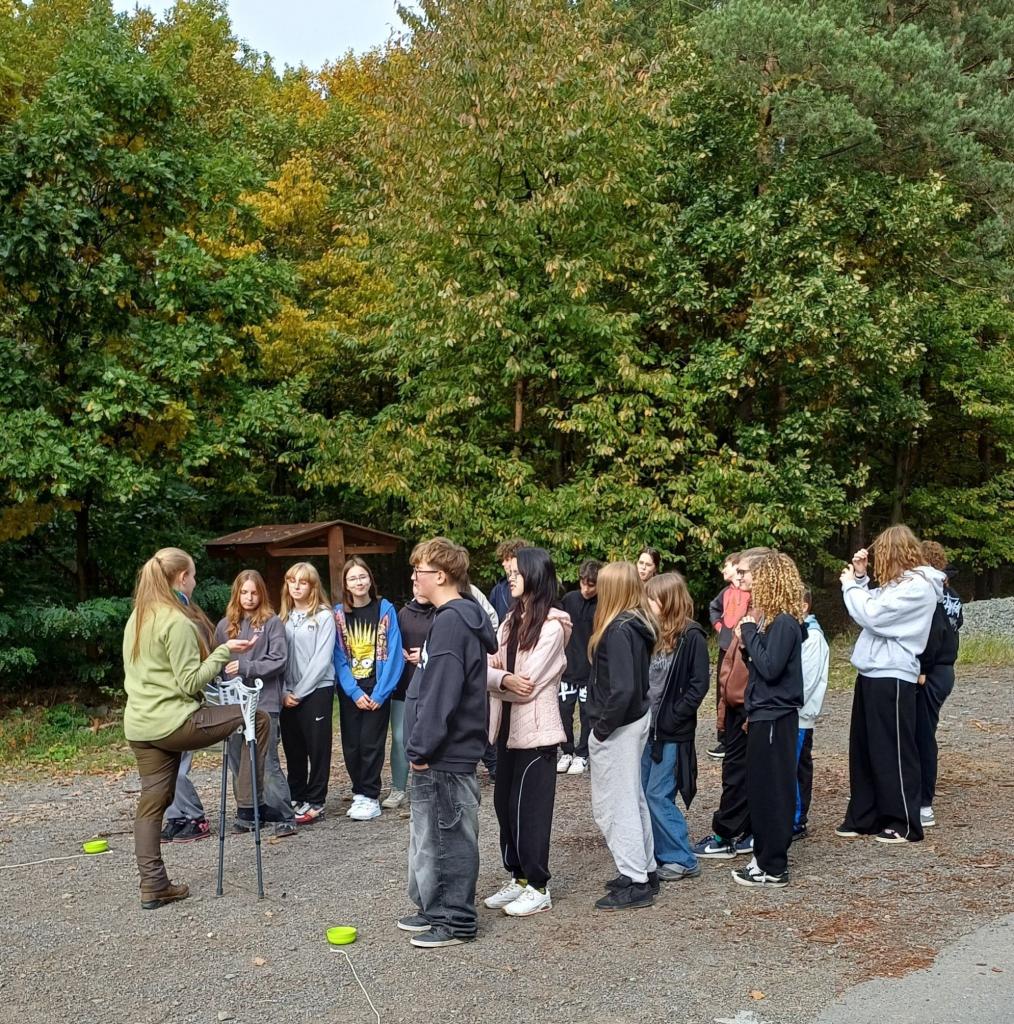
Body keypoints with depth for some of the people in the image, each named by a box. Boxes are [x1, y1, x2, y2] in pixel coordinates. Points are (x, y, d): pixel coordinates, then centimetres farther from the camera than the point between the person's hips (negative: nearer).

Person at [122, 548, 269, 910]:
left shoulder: (137, 617, 12)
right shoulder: (178, 622, -16)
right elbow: (190, 683, -17)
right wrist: (223, 651, -12)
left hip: (138, 725, 9)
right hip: (174, 721, -9)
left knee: (151, 802, 12)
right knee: (257, 718, 4)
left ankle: (153, 886, 15)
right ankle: (249, 801, 6)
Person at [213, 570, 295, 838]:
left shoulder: (272, 622, -1)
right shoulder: (225, 625, 10)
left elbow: (278, 661, -7)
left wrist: (245, 667, -16)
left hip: (264, 702, -4)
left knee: (268, 761, -7)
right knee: (238, 761, 9)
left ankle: (285, 816, 0)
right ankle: (245, 813, 22)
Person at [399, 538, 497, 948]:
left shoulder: (451, 622, -20)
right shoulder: (458, 617, 13)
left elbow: (442, 693, -25)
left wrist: (421, 746, -18)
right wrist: (421, 745, 18)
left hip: (446, 755, -10)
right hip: (440, 752, 10)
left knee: (449, 837, 1)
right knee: (430, 833, 19)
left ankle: (455, 921, 13)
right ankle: (434, 907, 31)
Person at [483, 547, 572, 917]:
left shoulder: (552, 626, -14)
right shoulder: (511, 620, 11)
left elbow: (528, 684, -19)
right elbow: (487, 669, 2)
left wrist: (497, 678, -6)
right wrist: (505, 679, -18)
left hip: (535, 731, -8)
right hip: (507, 727, 8)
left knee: (529, 808, 1)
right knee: (504, 804, 13)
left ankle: (538, 887, 15)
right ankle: (519, 878, 26)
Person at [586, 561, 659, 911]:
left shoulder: (618, 630, -22)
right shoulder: (638, 625, 6)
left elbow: (622, 689, -27)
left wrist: (603, 726, -16)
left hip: (618, 727, -10)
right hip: (637, 719, 10)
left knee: (612, 805, 1)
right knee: (632, 798, 20)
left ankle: (635, 884, 7)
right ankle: (645, 871, 31)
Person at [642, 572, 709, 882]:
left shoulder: (691, 636, -11)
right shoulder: (653, 632, 9)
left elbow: (699, 684, -14)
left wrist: (672, 716, -16)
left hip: (671, 731, -7)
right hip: (648, 726, 7)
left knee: (658, 795, -5)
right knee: (643, 794, 10)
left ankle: (682, 859, 8)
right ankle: (658, 853, 23)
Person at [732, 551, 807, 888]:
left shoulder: (784, 623, -17)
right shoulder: (772, 620, 12)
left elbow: (770, 667, -24)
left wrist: (749, 632, -16)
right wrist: (747, 640, -2)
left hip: (775, 718, -10)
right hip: (764, 715, 10)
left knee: (773, 792, -2)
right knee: (759, 790, 15)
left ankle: (774, 869, 7)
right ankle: (763, 858, 25)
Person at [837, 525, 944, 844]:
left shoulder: (918, 586, -16)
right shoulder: (899, 584, 13)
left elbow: (871, 615, -20)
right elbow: (868, 610, 16)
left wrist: (850, 584, -6)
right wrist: (859, 578, 9)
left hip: (892, 677, -9)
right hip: (872, 674, 9)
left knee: (893, 753, 1)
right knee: (864, 749, 14)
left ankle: (904, 824, 12)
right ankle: (863, 817, 23)